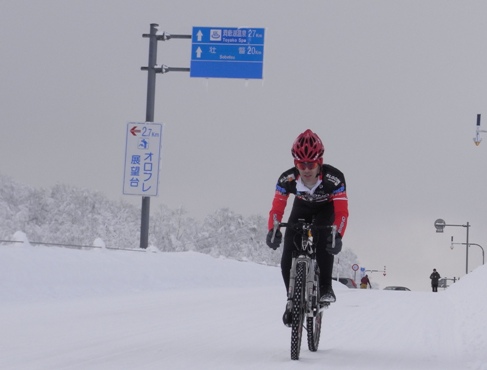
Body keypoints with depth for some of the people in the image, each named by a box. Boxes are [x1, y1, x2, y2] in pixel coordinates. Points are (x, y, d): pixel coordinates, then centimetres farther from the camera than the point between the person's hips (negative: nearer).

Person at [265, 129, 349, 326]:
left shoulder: (334, 178, -37)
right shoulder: (287, 179, -31)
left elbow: (342, 211, -37)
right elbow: (277, 208, -25)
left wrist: (337, 235, -53)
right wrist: (272, 230, -43)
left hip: (326, 208, -2)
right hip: (302, 208, 2)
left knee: (325, 241, -34)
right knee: (287, 260, -13)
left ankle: (325, 287, -18)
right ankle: (292, 298, 7)